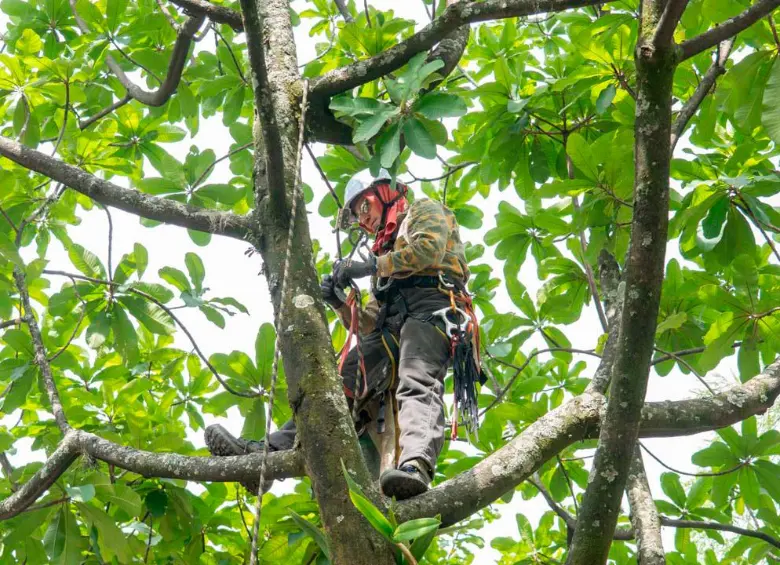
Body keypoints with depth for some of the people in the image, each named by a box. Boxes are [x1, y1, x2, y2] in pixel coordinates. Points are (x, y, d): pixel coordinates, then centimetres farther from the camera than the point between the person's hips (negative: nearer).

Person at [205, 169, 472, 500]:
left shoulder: (425, 212, 21)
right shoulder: (384, 249, 40)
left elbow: (430, 247, -6)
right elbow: (368, 324, 31)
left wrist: (368, 266, -3)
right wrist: (340, 304, 12)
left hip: (428, 304, -7)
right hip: (390, 326, 7)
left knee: (416, 385, -33)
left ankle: (416, 464, -57)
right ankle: (271, 452, -16)